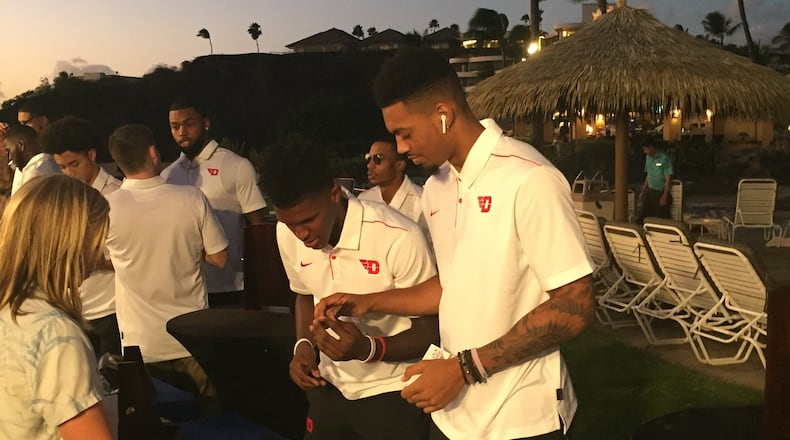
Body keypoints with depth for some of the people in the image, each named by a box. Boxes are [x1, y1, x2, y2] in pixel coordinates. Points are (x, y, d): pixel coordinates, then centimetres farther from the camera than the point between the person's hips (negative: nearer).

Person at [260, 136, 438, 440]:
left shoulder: (399, 239, -28)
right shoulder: (287, 233, -9)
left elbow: (431, 330, -18)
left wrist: (367, 349, -33)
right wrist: (303, 344, -9)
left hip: (392, 392, -5)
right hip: (331, 387, 5)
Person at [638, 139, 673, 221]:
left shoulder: (664, 158, -13)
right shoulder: (648, 158, 8)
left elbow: (668, 179, -14)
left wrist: (665, 196, -18)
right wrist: (643, 192, 16)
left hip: (661, 193, -7)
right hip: (650, 192, 7)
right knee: (644, 217, 3)